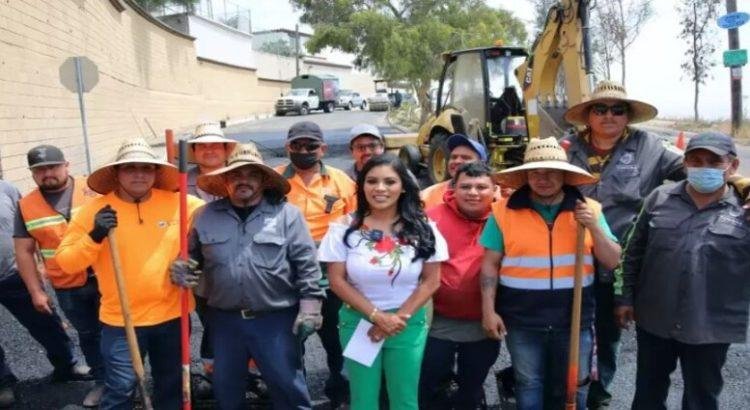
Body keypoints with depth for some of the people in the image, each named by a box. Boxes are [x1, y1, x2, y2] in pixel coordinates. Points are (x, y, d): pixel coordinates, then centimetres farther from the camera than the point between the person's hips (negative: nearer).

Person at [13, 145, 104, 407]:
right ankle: (101, 381, 35)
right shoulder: (26, 206, 1)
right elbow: (24, 251, 4)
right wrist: (36, 291, 1)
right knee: (88, 334, 17)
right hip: (67, 288, 2)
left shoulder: (93, 190, -6)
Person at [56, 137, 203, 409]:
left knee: (171, 385, 20)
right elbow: (66, 263, -8)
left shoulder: (179, 204, -6)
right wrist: (94, 237, -26)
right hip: (120, 321, -2)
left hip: (172, 316, 2)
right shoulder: (93, 210, -8)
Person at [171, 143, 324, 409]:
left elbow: (306, 264, -6)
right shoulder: (206, 215, 3)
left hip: (276, 318, -3)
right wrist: (180, 269, -8)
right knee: (226, 387, 19)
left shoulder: (286, 214, -5)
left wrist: (309, 306, -10)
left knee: (287, 385, 6)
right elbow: (190, 255, 13)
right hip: (224, 319, 3)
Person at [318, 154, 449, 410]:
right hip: (358, 322, 0)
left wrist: (400, 317, -12)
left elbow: (431, 280, -3)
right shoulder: (345, 228, -7)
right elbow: (337, 281, -7)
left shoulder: (422, 228, -5)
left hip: (408, 324, 0)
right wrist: (376, 316, -13)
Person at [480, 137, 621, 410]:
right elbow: (490, 265, -2)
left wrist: (594, 227, -14)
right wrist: (488, 310, -7)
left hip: (574, 318, 2)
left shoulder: (590, 209, 1)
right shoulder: (505, 211, -4)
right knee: (528, 385, 14)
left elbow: (612, 262, 1)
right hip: (521, 319, -1)